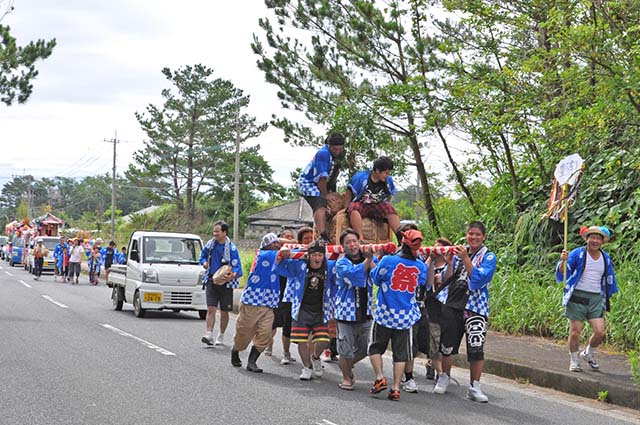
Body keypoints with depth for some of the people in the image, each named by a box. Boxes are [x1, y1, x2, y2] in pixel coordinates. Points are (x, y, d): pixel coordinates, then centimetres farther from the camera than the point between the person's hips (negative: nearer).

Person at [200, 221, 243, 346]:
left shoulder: (231, 248, -12)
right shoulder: (210, 244, 2)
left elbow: (237, 267, -13)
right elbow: (202, 256, 21)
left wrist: (233, 275, -34)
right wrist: (204, 262, -2)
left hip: (225, 283, -2)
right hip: (211, 281, 2)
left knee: (224, 312, 9)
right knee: (211, 309, -10)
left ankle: (221, 336, 24)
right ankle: (209, 335, -17)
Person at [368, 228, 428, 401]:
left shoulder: (388, 261, -13)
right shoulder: (421, 266, -6)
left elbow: (375, 279, 2)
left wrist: (376, 261, 18)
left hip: (384, 314, -2)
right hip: (406, 316, 2)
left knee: (376, 347, 13)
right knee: (400, 353, 9)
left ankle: (380, 378, 0)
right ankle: (395, 388, 7)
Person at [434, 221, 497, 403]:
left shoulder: (488, 257, 1)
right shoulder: (458, 253, 13)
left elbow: (479, 279, -14)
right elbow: (446, 280, 11)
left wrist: (466, 259, -18)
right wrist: (450, 264, -5)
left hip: (475, 306, -4)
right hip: (451, 304, 4)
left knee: (476, 347, -12)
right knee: (447, 344, 10)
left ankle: (474, 387, -3)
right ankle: (444, 378, 30)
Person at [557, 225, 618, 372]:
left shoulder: (606, 258, 11)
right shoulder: (577, 254, -3)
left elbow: (609, 280, 24)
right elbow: (560, 275, -7)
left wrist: (607, 298, 23)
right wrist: (563, 261, -26)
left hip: (596, 299, 4)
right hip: (577, 297, -4)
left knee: (600, 332, -5)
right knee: (575, 331, -3)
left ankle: (588, 353, 23)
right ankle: (574, 361, 17)